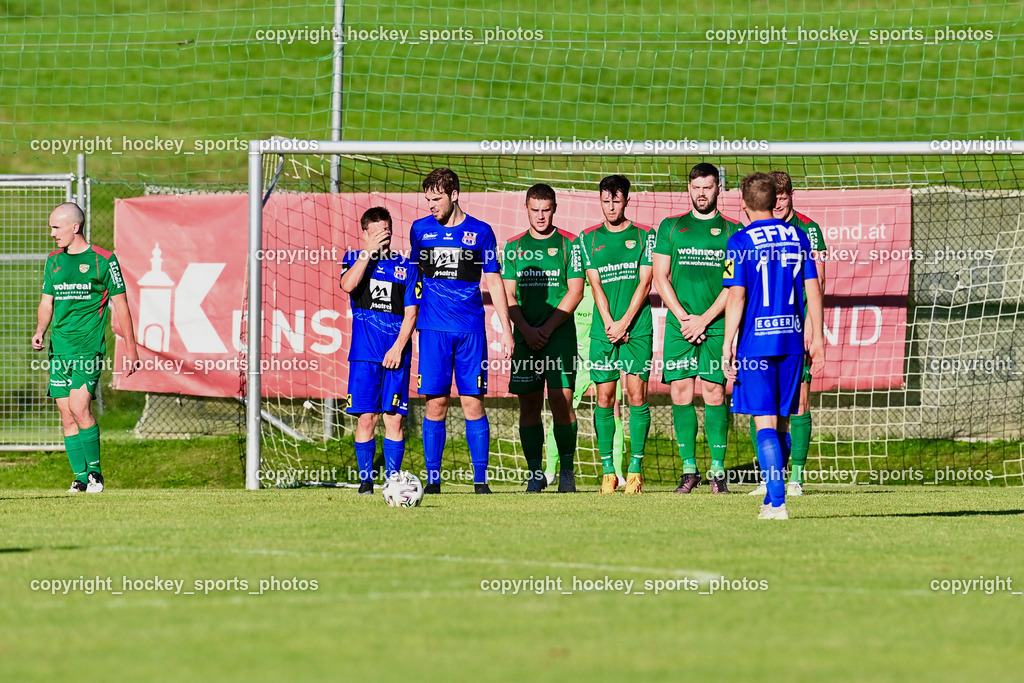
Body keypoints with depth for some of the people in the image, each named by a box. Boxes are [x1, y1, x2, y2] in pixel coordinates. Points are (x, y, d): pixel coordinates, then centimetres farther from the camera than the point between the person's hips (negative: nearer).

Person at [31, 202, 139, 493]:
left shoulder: (103, 260, -2)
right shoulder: (53, 261, 14)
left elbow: (120, 304, 1)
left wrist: (130, 347, -1)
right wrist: (40, 330, 1)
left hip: (89, 347, -6)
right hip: (59, 347, 6)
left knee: (79, 407, -17)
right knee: (67, 415, 2)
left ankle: (95, 472, -5)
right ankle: (80, 476, 8)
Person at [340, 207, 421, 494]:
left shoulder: (406, 267, 8)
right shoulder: (354, 259, 9)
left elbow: (411, 313, 4)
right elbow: (348, 285, -14)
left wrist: (398, 347, -8)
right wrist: (370, 252, -13)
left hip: (396, 354, 0)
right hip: (364, 353, 0)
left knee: (394, 418, -3)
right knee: (366, 417, -4)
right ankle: (366, 480, 4)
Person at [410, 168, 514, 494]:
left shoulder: (480, 232, 4)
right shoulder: (420, 229, 9)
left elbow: (494, 283, 8)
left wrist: (506, 329, 4)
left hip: (471, 329, -1)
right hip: (433, 329, 1)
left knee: (473, 403, -4)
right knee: (436, 404, -3)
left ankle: (480, 480, 1)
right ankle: (432, 479, 3)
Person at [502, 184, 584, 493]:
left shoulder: (568, 244, 4)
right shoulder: (514, 246, 11)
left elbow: (575, 292, 0)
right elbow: (508, 294, 8)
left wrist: (547, 328, -8)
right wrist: (527, 330, -6)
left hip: (559, 335, -3)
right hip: (525, 336, 3)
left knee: (561, 400, -11)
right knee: (529, 405, 1)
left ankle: (567, 470, 1)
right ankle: (535, 474, 6)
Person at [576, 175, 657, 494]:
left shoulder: (644, 236, 5)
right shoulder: (589, 239, 10)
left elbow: (645, 282, -1)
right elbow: (596, 284, 4)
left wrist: (624, 323, -9)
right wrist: (609, 324, -8)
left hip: (637, 328, -2)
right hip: (604, 331, 2)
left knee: (637, 396, -6)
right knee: (604, 399, -1)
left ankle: (635, 469, -2)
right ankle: (608, 471, 3)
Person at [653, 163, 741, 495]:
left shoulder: (732, 231, 6)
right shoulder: (671, 227, 12)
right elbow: (660, 277, 8)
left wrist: (704, 319, -8)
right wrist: (683, 317, -4)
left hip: (716, 325, -2)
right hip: (678, 325, 2)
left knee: (714, 394, -6)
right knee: (681, 395, -1)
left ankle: (718, 470, -2)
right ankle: (689, 470, 6)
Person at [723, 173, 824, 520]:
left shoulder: (741, 242, -6)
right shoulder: (797, 237, 7)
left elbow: (736, 297, -11)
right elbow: (813, 292, 8)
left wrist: (727, 345, -8)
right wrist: (816, 338, 14)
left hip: (756, 343, -4)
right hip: (792, 341, 4)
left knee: (765, 422, -4)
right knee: (781, 421, 14)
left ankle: (777, 502, -12)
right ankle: (772, 498, 21)